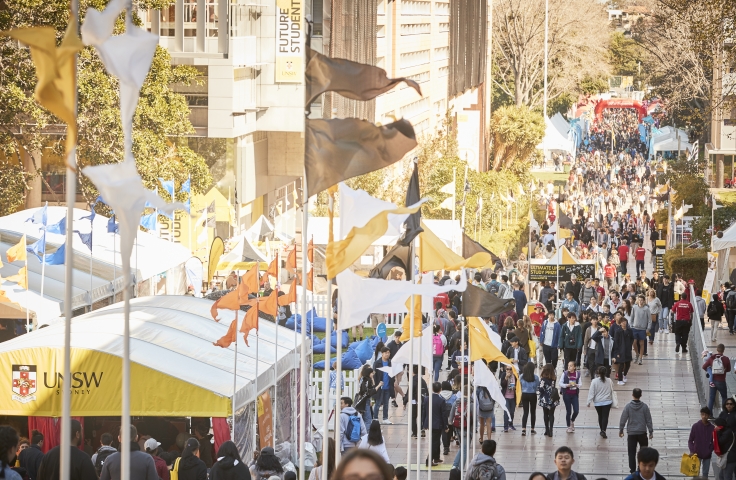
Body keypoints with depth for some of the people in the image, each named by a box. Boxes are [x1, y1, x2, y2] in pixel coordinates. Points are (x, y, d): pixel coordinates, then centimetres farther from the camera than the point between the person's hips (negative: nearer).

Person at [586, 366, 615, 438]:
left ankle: (602, 430, 26)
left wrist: (589, 401, -3)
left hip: (597, 402, 0)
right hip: (607, 402, 0)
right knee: (605, 416, -2)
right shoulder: (609, 381, -5)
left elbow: (591, 392, -11)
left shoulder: (595, 381, -12)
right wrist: (612, 402, 19)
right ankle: (603, 430, -16)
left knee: (600, 416, 16)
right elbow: (612, 391, 6)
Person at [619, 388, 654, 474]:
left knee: (632, 453, 6)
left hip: (631, 433, -1)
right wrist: (651, 431, 7)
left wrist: (621, 430, 8)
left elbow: (623, 419, -5)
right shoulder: (644, 406, -8)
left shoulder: (628, 406, -10)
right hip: (642, 432, 1)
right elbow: (648, 420, -3)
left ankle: (632, 470, 5)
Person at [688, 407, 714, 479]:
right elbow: (690, 440, 0)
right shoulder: (695, 426, -5)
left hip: (707, 455, 2)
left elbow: (713, 441, 8)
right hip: (697, 454, -2)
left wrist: (710, 450, -7)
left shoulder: (712, 428, -1)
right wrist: (692, 451, -12)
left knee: (705, 473, 8)